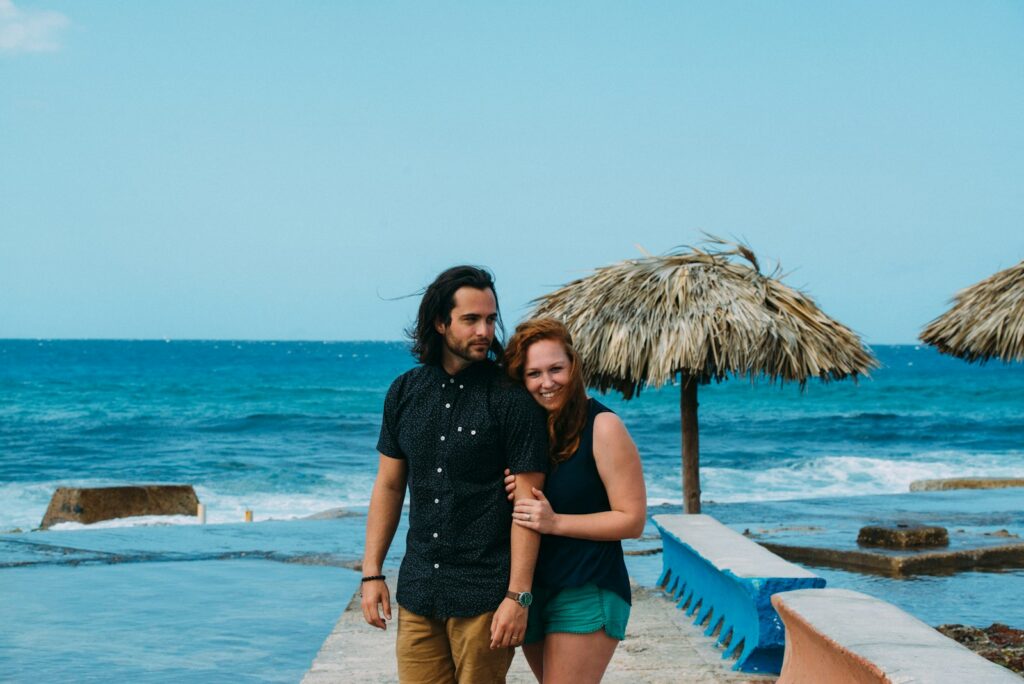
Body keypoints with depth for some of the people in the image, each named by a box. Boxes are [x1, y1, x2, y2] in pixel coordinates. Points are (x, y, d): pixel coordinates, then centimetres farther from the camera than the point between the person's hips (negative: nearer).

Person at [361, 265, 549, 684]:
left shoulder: (511, 398, -8)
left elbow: (527, 503, -10)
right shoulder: (405, 392, 7)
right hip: (417, 591, 4)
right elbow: (388, 486, 12)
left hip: (484, 596, -4)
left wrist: (518, 596, -14)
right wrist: (372, 572, 7)